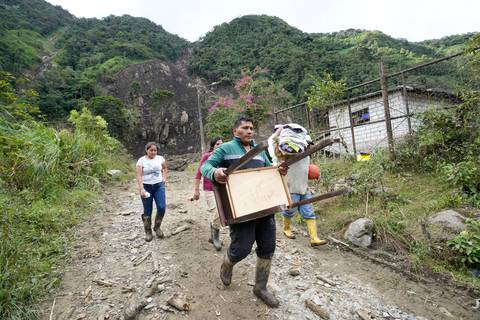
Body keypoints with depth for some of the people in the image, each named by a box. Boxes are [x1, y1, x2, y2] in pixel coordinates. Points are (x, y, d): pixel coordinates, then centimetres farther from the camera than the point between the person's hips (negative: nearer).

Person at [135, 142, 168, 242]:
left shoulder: (160, 158, 2)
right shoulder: (141, 161, -7)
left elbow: (165, 168, 22)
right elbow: (139, 176, -13)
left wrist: (164, 178, 9)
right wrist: (141, 189, -24)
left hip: (159, 186, 2)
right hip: (146, 187, -2)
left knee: (161, 208, -9)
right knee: (147, 211, 4)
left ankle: (157, 227, 16)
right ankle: (148, 232, 21)